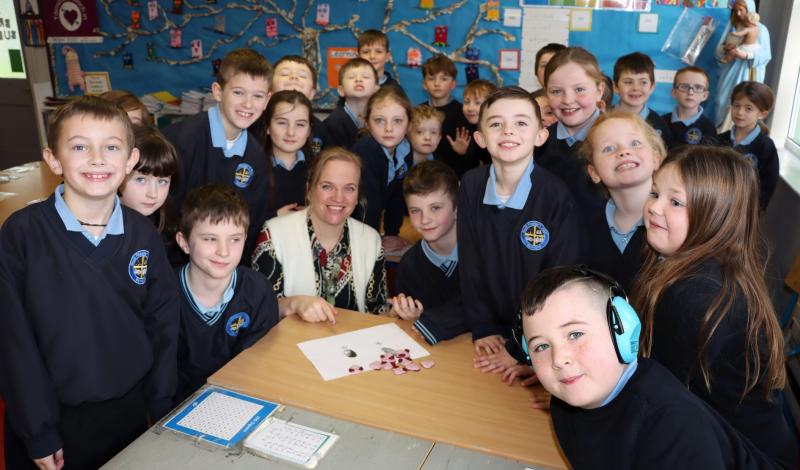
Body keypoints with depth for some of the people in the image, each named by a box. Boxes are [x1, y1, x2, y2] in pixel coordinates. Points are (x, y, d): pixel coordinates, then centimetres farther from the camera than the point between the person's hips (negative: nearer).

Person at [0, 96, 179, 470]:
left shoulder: (143, 234, -5)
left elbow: (162, 327, 1)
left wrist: (162, 411, 1)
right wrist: (38, 432, -9)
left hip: (128, 410, 2)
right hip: (51, 414, -2)